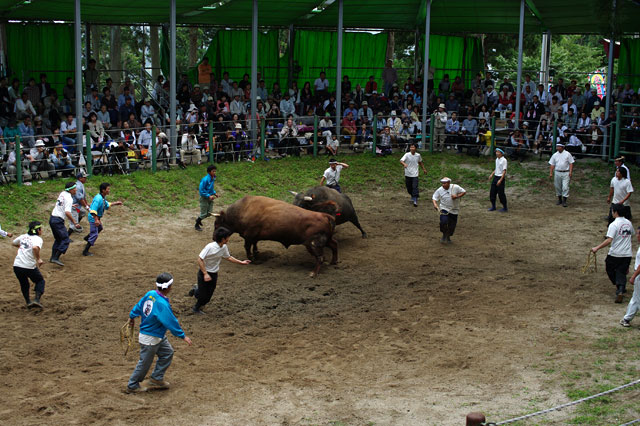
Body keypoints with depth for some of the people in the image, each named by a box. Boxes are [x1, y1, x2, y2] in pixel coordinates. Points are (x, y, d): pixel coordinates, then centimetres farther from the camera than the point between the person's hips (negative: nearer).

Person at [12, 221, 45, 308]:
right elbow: (35, 248, -30)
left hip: (17, 265, 5)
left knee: (24, 284, 26)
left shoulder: (23, 236, 11)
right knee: (40, 281, 18)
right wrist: (38, 259, -19)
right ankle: (37, 299, 1)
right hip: (30, 267, -5)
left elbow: (14, 243, 30)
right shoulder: (38, 239, -7)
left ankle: (28, 301, 23)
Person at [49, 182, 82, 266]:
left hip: (52, 219, 9)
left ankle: (53, 257, 24)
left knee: (58, 239, 22)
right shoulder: (69, 198, -15)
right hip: (58, 220, -9)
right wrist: (75, 223, -23)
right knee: (65, 240, -6)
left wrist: (70, 205, 45)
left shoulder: (62, 193, 11)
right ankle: (55, 258, -12)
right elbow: (67, 212, -27)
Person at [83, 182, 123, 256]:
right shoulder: (98, 198, -30)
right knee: (94, 235, -8)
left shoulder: (103, 197, 2)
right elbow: (93, 210, -37)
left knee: (99, 228, 33)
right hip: (93, 218, -10)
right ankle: (85, 251, -4)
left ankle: (87, 238, 56)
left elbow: (106, 205, 21)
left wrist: (115, 203, 15)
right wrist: (96, 220, -42)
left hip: (97, 218, 10)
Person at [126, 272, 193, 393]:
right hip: (150, 338, -9)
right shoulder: (162, 304, -32)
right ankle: (132, 386, 23)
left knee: (168, 353, 16)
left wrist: (132, 316, 28)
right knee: (145, 363, 7)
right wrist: (183, 336, -18)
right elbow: (171, 322, -27)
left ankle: (156, 379, 25)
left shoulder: (150, 294, -7)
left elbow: (139, 306, 10)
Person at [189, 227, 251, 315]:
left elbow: (228, 257, 14)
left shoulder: (224, 247, -4)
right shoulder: (210, 247, -26)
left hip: (214, 274, 6)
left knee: (209, 295, 11)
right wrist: (205, 274, -27)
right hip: (204, 273, -6)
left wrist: (241, 262, 10)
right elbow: (200, 259, -25)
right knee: (203, 295, 2)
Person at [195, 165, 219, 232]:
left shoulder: (213, 179, 0)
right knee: (203, 213, 2)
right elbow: (201, 190, -22)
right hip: (204, 198, -7)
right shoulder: (205, 180, -24)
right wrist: (209, 196, -25)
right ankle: (197, 225, 23)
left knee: (209, 213, 12)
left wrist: (214, 193, 2)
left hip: (210, 198, 7)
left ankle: (198, 219, 37)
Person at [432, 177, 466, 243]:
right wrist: (435, 204, -21)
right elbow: (434, 198, -1)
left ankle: (448, 237, 36)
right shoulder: (439, 190, -7)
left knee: (452, 225, 7)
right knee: (443, 222, -24)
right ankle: (444, 235, 4)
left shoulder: (455, 187, -10)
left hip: (454, 210, 1)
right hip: (444, 209, -1)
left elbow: (464, 192, -2)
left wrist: (457, 196, -17)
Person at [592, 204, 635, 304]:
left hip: (615, 254, -5)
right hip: (627, 254, 5)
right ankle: (621, 289, -13)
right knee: (622, 272, 7)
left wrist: (597, 248, -20)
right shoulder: (628, 223, 5)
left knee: (610, 269, 18)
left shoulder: (614, 224, -15)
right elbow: (632, 233, 24)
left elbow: (609, 240, -23)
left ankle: (619, 288, 24)